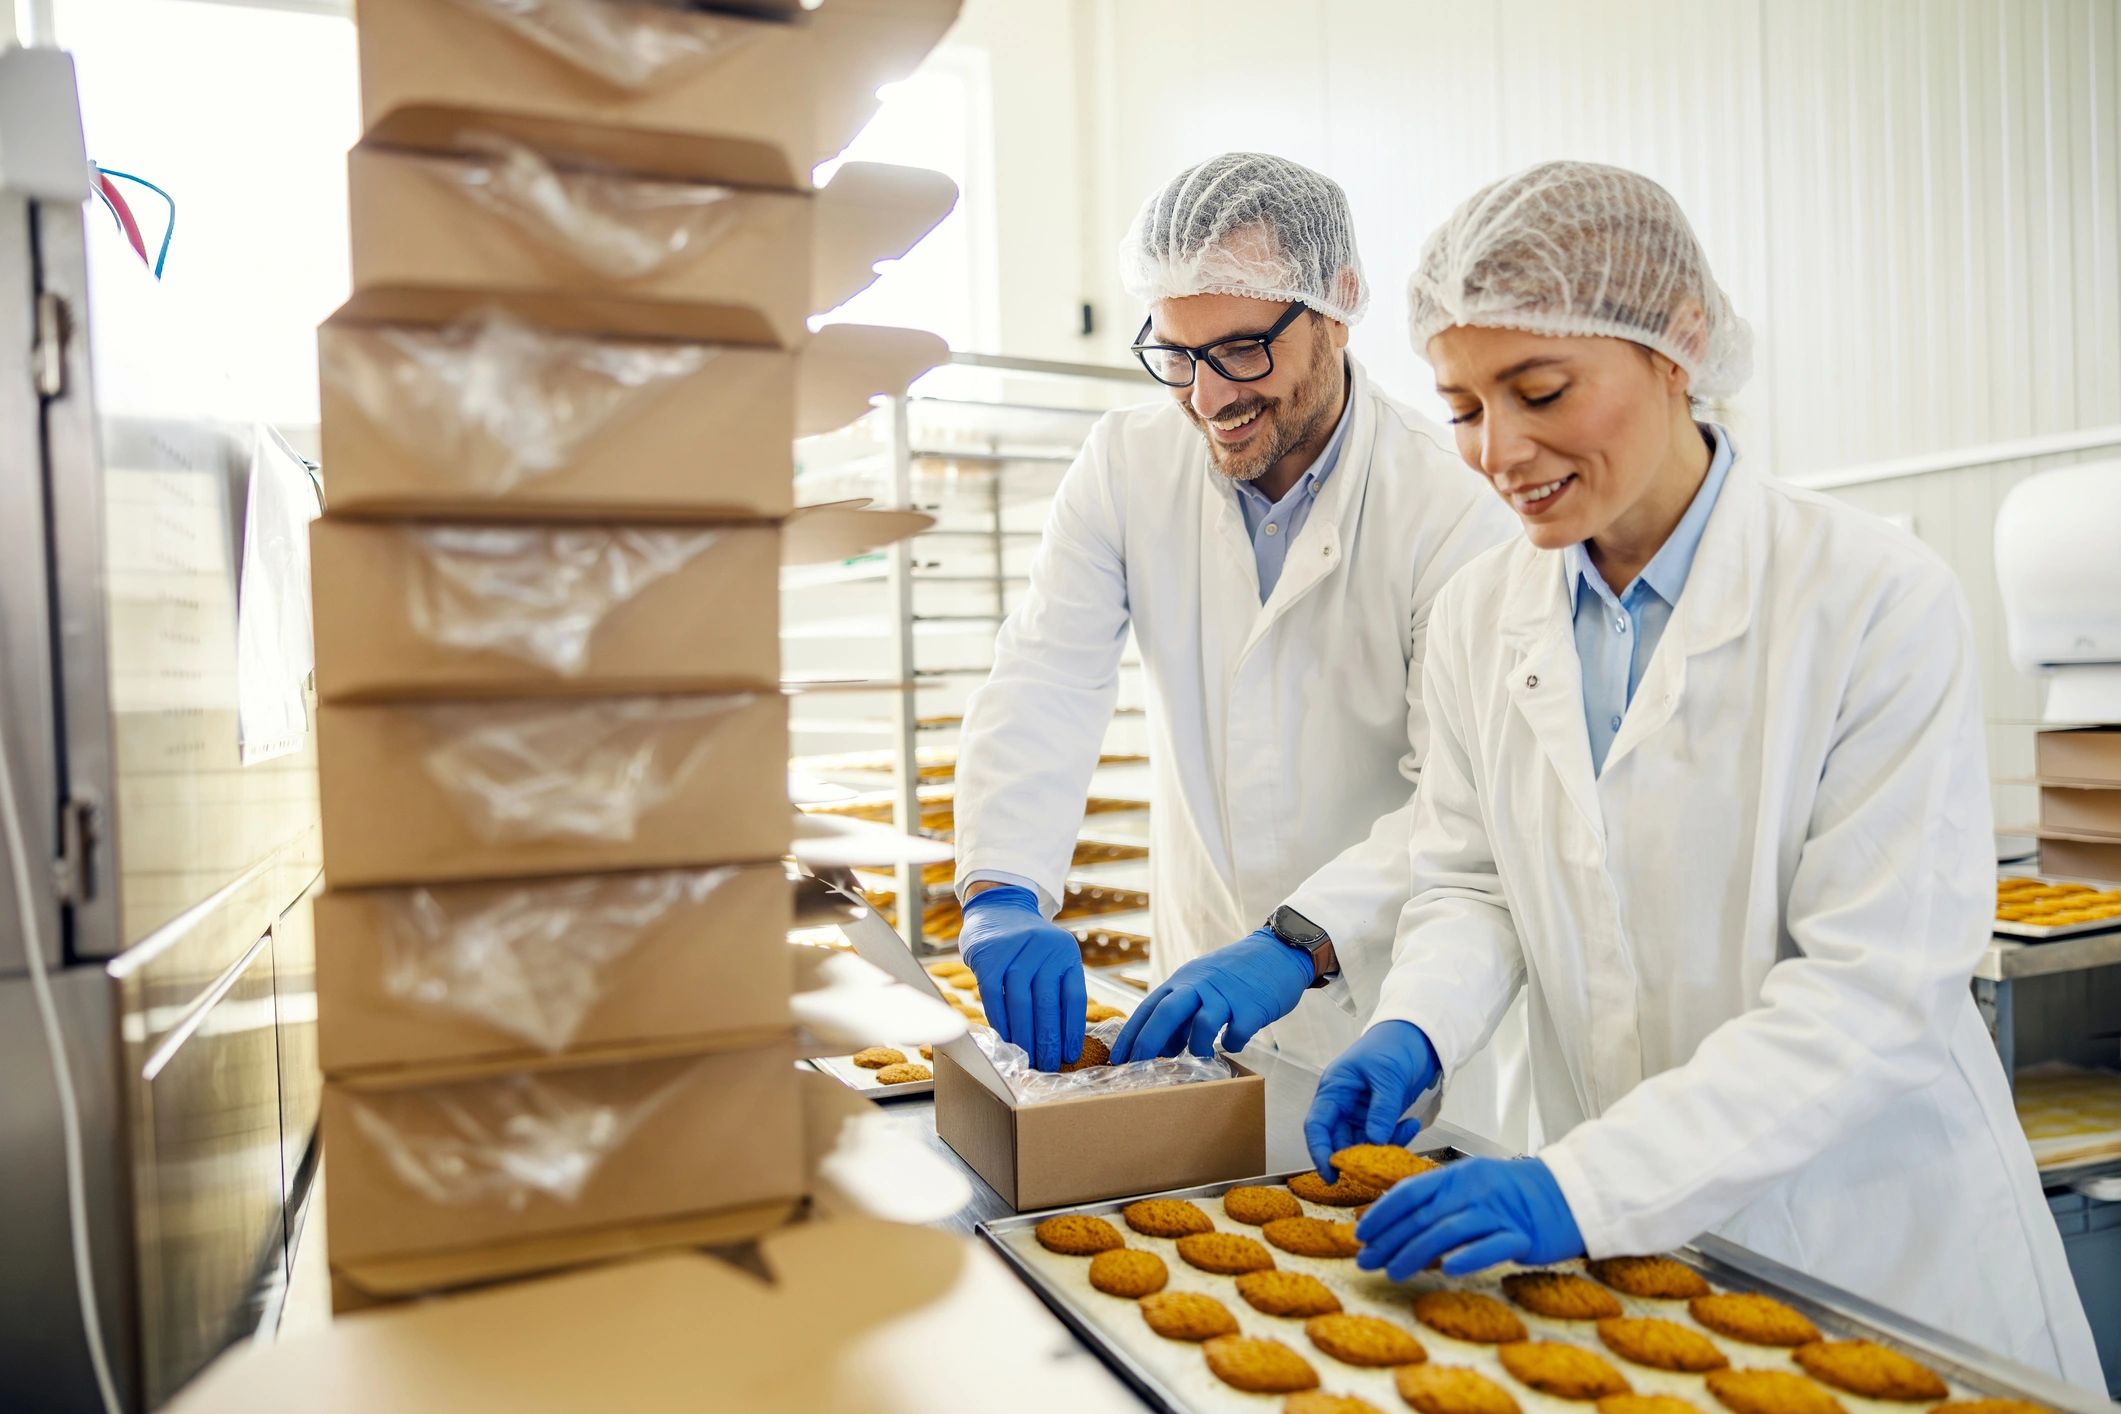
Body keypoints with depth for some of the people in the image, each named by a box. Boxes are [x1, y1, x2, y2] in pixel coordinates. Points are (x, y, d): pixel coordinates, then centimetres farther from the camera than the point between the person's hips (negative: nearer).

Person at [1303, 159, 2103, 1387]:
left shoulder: (1878, 597, -17)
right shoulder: (1479, 617, -3)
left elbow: (1875, 985, -21)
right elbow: (1470, 883, 3)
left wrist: (1584, 1188, -29)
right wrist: (1415, 1029, -18)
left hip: (1874, 1236, -3)